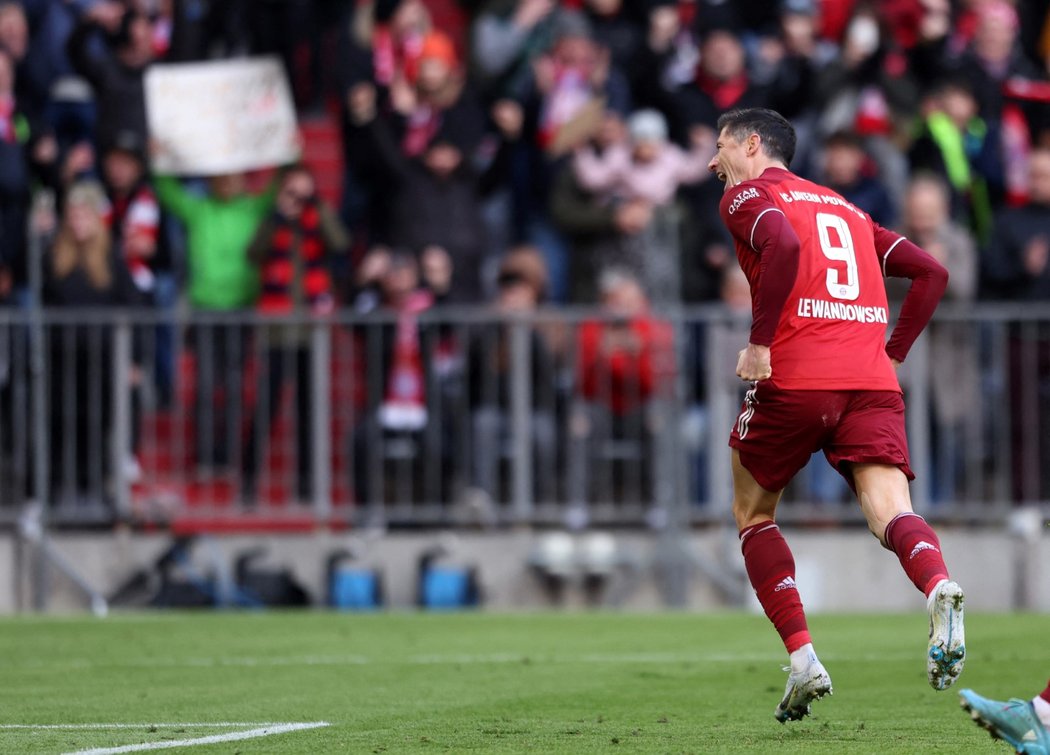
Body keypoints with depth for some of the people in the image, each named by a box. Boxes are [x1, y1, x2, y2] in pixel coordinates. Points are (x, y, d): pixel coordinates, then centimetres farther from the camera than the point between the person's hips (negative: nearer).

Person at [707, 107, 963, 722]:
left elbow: (785, 245, -16)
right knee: (891, 511, -12)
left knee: (754, 515, 17)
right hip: (872, 383, 4)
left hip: (792, 378, -4)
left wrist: (760, 343, -13)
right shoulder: (845, 207, 27)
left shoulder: (748, 195, 8)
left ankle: (803, 660, 6)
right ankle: (940, 587, -46)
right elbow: (930, 272, 22)